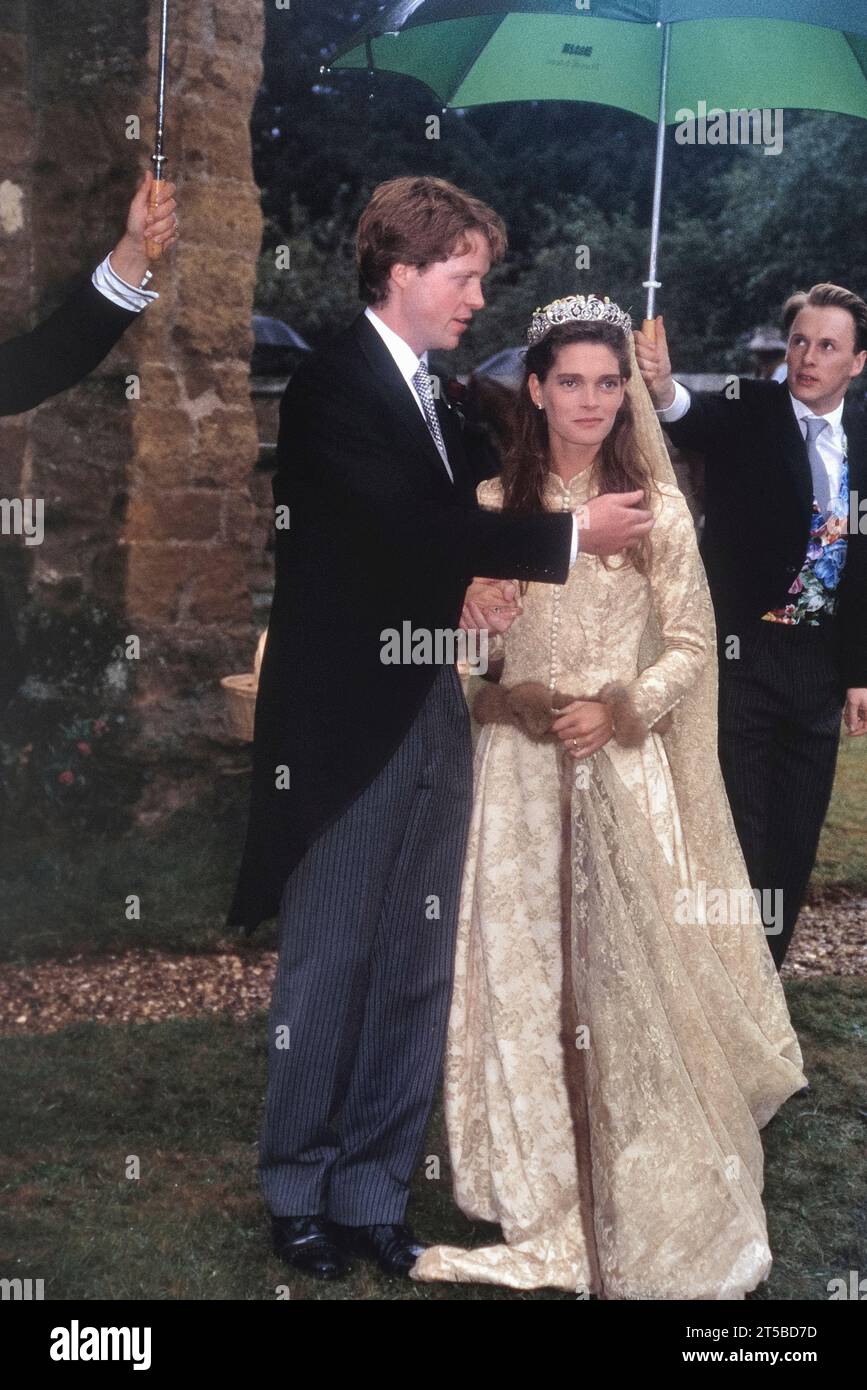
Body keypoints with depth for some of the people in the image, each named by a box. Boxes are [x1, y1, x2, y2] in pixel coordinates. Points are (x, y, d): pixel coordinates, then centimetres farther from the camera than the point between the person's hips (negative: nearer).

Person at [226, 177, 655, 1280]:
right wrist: (569, 535, -17)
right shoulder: (334, 383, -11)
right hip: (347, 722, -8)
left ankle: (373, 1191, 21)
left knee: (415, 972, 10)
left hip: (430, 713, 8)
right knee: (327, 964, 3)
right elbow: (410, 527, -22)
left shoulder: (431, 394, 16)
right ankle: (298, 1192, 19)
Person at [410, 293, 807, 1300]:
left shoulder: (657, 508, 1)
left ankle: (654, 1215, 15)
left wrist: (616, 712, -13)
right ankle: (545, 1198, 24)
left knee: (634, 975, -1)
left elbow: (688, 646, 1)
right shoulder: (493, 505, 5)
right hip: (521, 765, 2)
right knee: (526, 975, 7)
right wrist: (529, 702, -9)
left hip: (627, 764, -2)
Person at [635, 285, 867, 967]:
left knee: (794, 840, 12)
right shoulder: (748, 412, -7)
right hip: (742, 655, -5)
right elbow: (699, 421, -31)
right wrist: (666, 390, -54)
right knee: (737, 835, -1)